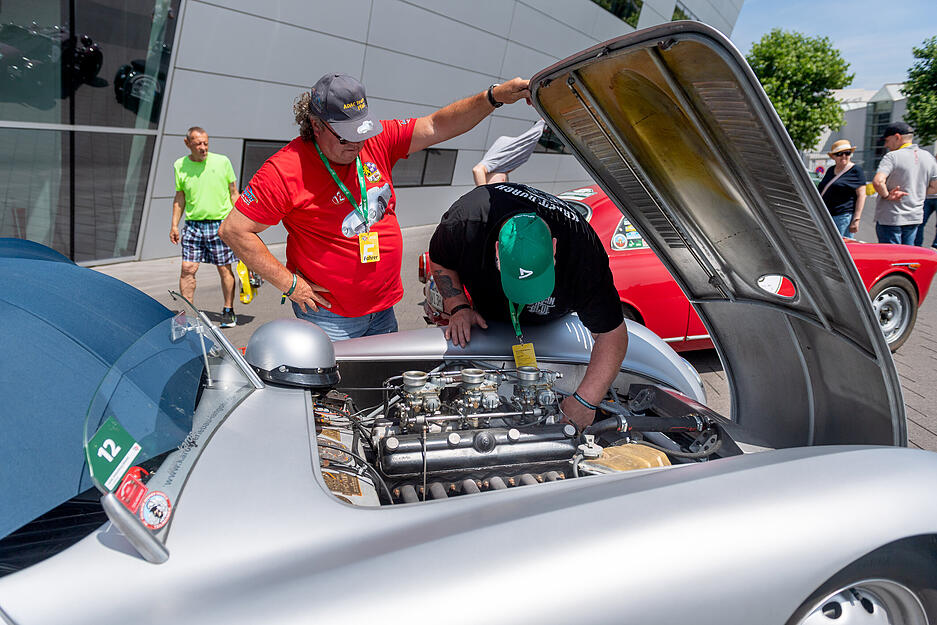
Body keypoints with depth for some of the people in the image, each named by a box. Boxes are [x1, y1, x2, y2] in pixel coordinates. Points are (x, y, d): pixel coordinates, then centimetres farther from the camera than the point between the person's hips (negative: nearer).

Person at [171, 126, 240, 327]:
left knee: (225, 269, 3)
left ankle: (228, 311, 17)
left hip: (221, 223, -2)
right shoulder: (180, 166, 6)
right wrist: (174, 225, 9)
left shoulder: (222, 162, 0)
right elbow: (180, 197, 14)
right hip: (193, 224, 2)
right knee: (187, 269, -4)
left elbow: (234, 193, 7)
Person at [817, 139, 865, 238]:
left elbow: (861, 196, -7)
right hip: (824, 217, 7)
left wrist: (856, 219, -15)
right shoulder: (830, 170, 18)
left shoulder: (856, 171, -2)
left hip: (843, 218, -7)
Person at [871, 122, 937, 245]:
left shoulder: (892, 157, -13)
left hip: (890, 218, -7)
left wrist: (887, 195, -12)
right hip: (915, 217, 7)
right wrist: (915, 192, 12)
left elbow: (877, 181, -28)